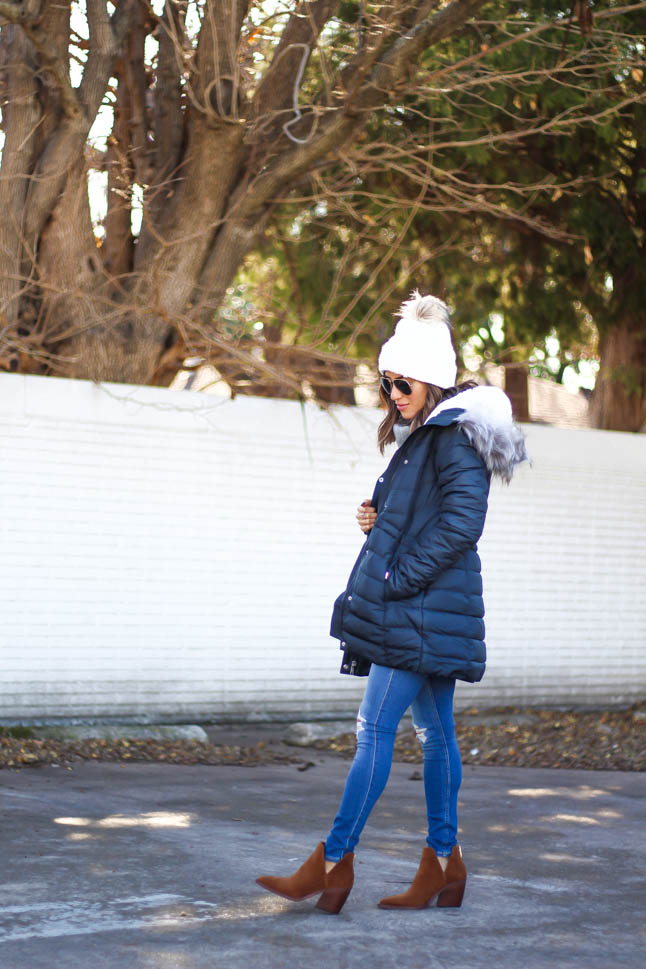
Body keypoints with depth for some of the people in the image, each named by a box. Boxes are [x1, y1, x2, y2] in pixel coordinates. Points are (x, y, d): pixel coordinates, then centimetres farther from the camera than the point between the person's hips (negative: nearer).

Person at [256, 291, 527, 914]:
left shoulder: (454, 435, -12)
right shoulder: (423, 436, 18)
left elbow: (462, 519, -22)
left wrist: (398, 578, -20)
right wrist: (377, 517, 5)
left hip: (423, 609, -10)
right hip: (421, 611, 10)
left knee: (375, 727, -10)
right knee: (433, 730, 11)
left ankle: (334, 863, -7)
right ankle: (443, 867, 17)